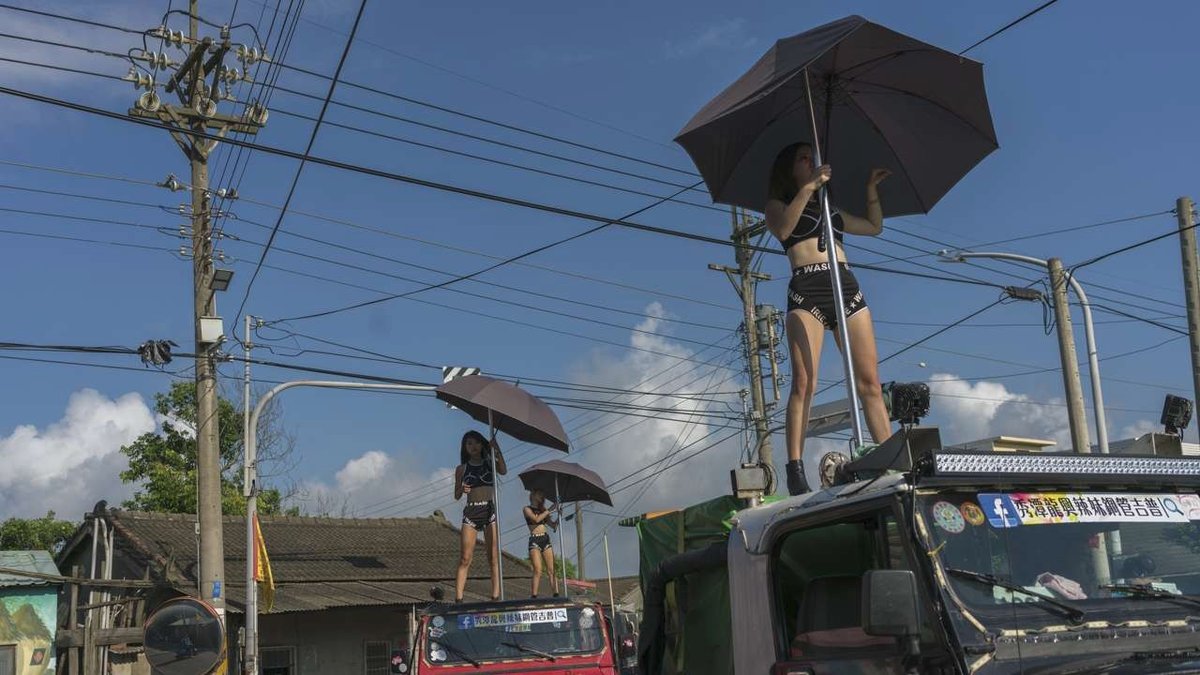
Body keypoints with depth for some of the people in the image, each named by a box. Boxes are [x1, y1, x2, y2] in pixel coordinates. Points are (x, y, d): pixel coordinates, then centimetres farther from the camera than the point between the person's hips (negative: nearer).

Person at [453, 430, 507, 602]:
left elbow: (503, 471, -11)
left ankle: (496, 597, -8)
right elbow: (457, 496, 12)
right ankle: (458, 598, -12)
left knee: (494, 557, -5)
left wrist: (497, 450, -18)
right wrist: (462, 489, -10)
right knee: (465, 558, -7)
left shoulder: (490, 463, 11)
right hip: (471, 511, 0)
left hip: (490, 510, 0)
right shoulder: (462, 469, 12)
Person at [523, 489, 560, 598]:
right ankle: (534, 596, -15)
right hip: (534, 541, -5)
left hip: (546, 540, 5)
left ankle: (556, 594, -11)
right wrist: (549, 510, -11)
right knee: (538, 570, -15)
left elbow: (553, 525, 15)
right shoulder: (527, 509, 5)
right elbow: (536, 519, -14)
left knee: (551, 570, -5)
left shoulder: (543, 510, 19)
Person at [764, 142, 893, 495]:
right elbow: (782, 230, -7)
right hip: (806, 290, -5)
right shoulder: (777, 205, 16)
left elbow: (874, 227, 35)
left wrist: (872, 189, 28)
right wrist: (807, 189, -10)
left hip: (847, 288, 5)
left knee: (869, 381, -5)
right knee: (803, 381, -18)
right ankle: (795, 471, -24)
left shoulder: (830, 208, 31)